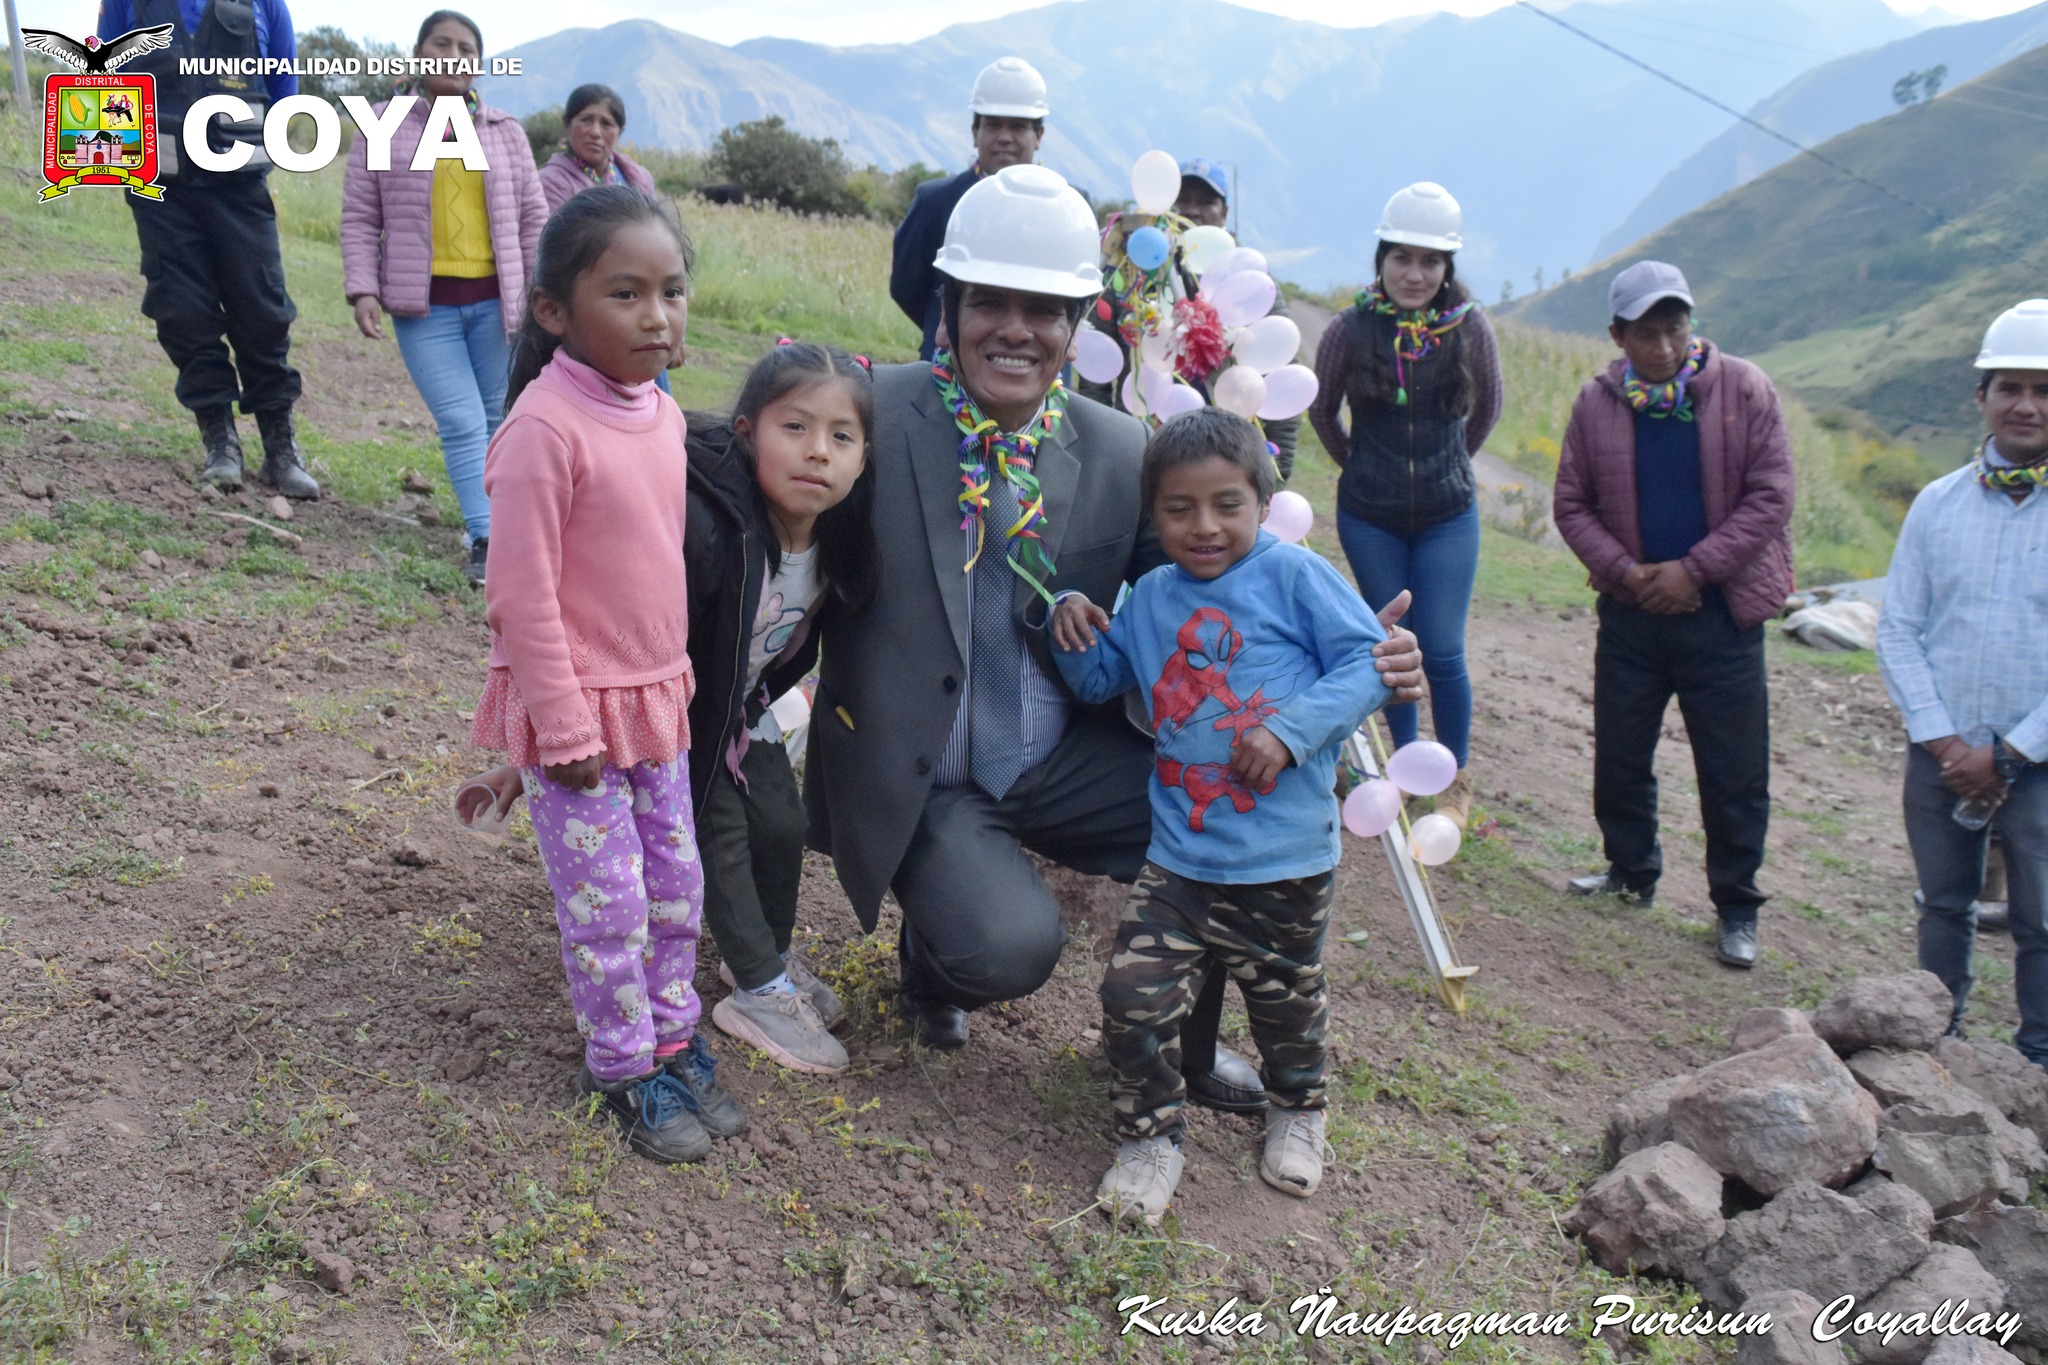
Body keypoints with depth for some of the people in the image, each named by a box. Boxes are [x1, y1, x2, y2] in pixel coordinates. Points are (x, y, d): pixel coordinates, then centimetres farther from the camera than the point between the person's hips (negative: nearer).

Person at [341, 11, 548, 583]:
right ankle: (485, 537, -13)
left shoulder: (505, 132, 9)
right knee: (462, 423, -10)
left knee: (497, 419, 9)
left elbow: (533, 218, 11)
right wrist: (362, 289, -7)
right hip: (424, 306, -2)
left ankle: (492, 521, 22)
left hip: (495, 301, 2)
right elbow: (360, 219, 4)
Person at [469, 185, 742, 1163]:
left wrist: (674, 673, 17)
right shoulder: (546, 428, -22)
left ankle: (673, 1043, 34)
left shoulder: (661, 413, 4)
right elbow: (522, 594, -20)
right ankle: (626, 1073, 23)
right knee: (607, 904, 4)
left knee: (676, 886, 16)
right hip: (575, 711, -7)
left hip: (655, 697, 7)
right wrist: (566, 726, -17)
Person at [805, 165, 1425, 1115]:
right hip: (920, 782, -3)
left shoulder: (1121, 454, -3)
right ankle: (930, 959, 15)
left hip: (1065, 765, 4)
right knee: (1010, 945, -26)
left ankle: (1180, 1047, 13)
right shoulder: (876, 413, -12)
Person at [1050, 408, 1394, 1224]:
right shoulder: (1150, 598, 8)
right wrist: (1072, 627, 1)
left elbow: (1369, 662, -11)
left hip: (1287, 860, -3)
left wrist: (1293, 729, -23)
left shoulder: (1293, 575, -8)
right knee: (1133, 996, -8)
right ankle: (1151, 1139, 15)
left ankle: (1298, 1110, 47)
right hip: (1180, 857, 3)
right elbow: (1100, 681, 21)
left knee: (1286, 1001, 17)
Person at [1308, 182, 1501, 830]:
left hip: (1448, 516, 0)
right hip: (1369, 517, 1)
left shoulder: (1470, 327, -7)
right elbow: (1321, 410, 7)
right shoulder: (1350, 328, -9)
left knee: (1442, 651, -2)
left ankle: (1457, 779, 15)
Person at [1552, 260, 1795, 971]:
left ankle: (1736, 905, 18)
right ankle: (1632, 870, 35)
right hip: (1630, 611, 3)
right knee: (1619, 753, 14)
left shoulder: (1743, 389, -7)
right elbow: (1572, 505, 4)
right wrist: (1624, 570, -11)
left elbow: (1770, 497, -8)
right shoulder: (1597, 403, -1)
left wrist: (1693, 570, -14)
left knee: (1734, 770, 3)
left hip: (1721, 611, -2)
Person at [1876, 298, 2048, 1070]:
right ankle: (1934, 1039, 32)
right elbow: (1896, 631, 2)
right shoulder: (1938, 503, 3)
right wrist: (1942, 740, -7)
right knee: (1943, 906, 16)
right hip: (1941, 755, 3)